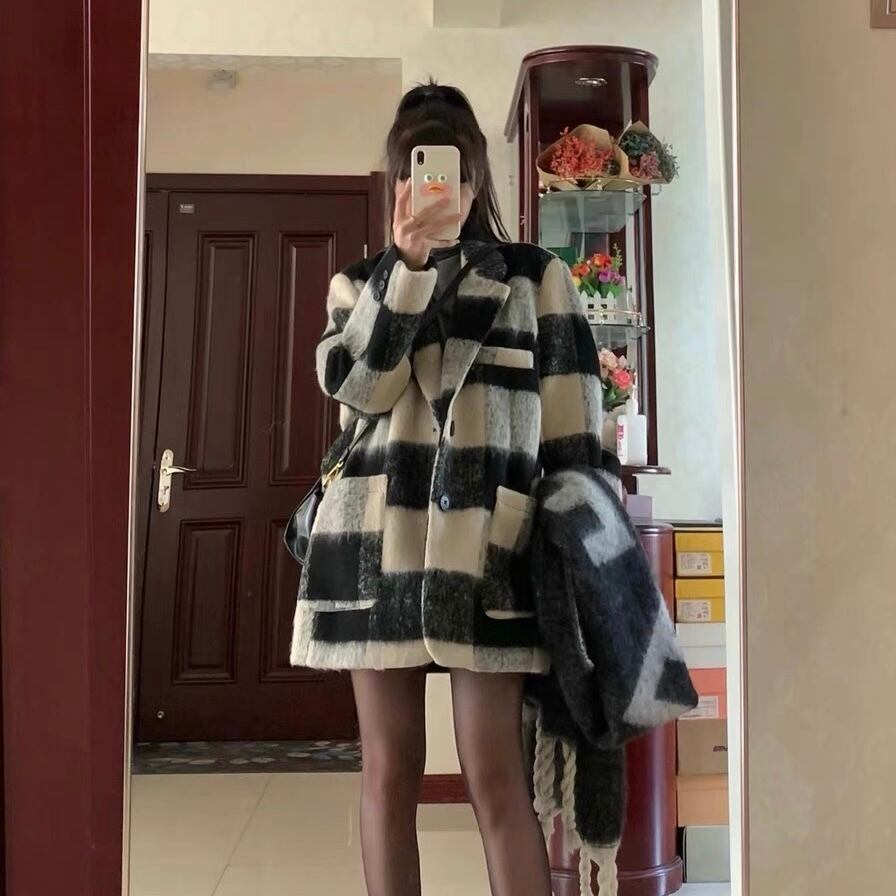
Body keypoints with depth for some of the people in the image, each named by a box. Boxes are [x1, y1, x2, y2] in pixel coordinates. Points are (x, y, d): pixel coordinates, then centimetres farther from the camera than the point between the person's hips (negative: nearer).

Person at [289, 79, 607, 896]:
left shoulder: (537, 276, 8)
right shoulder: (360, 283, 14)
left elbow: (572, 428, 4)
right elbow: (354, 384, -6)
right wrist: (408, 264, -12)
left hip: (486, 542, -2)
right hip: (379, 540, 2)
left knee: (495, 775, -3)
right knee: (389, 769, 8)